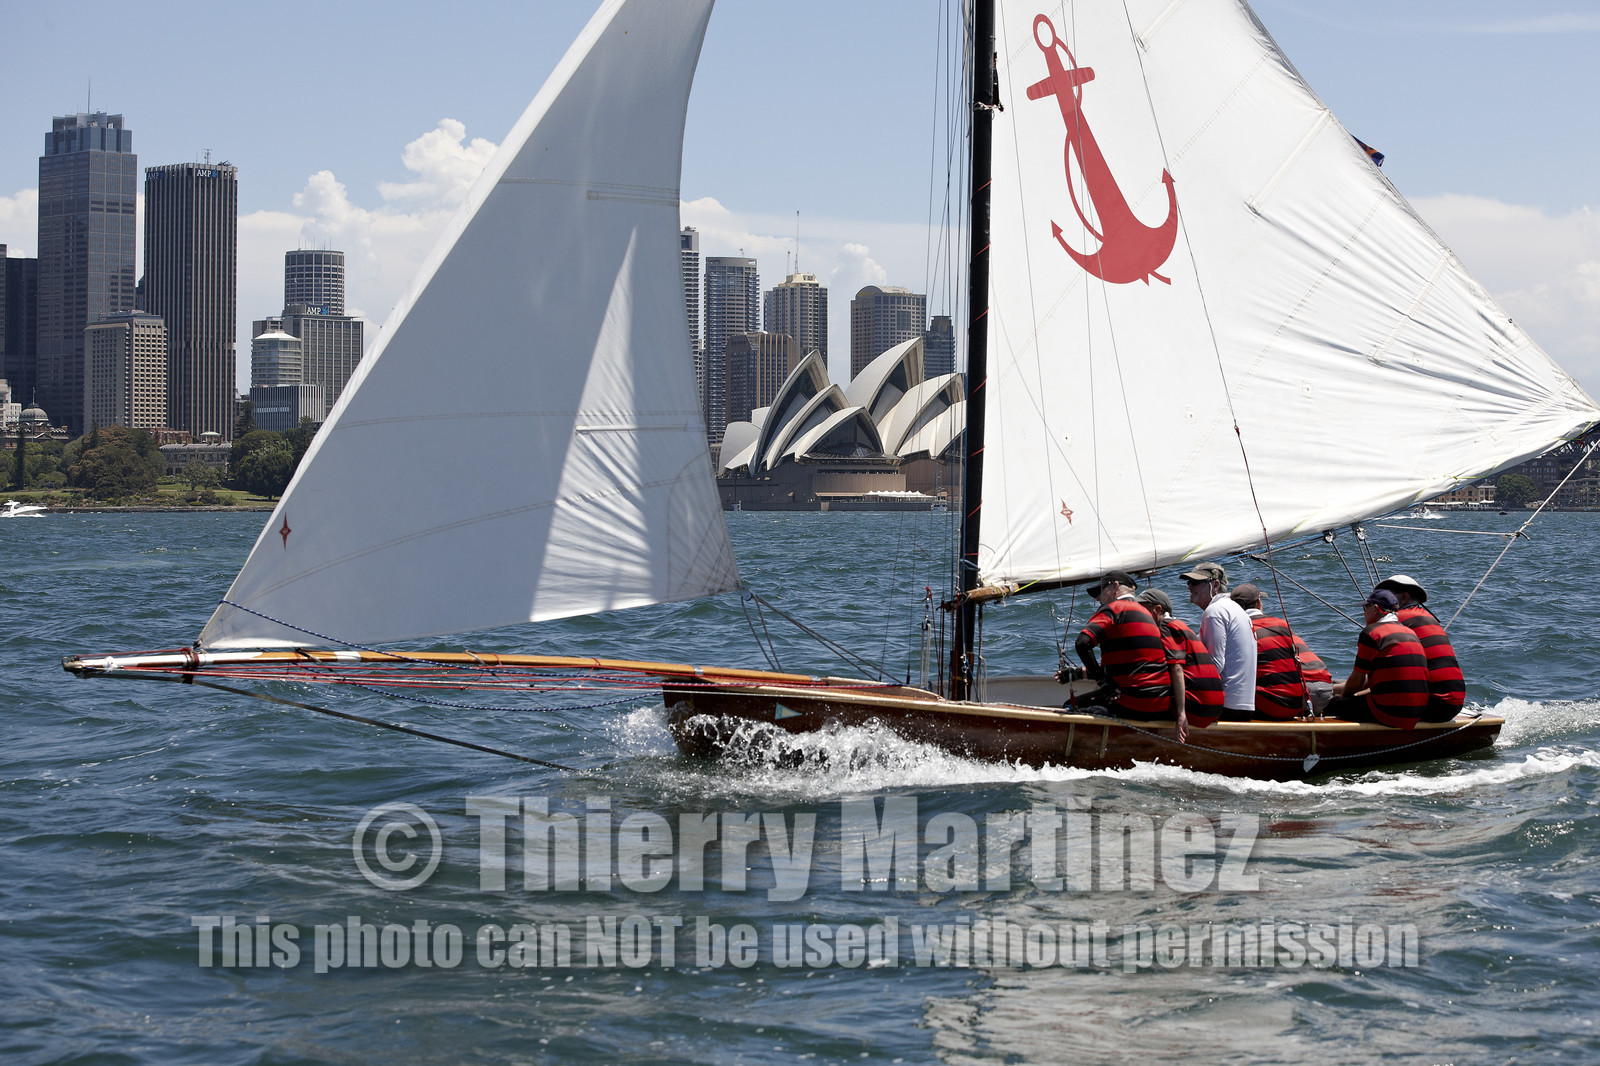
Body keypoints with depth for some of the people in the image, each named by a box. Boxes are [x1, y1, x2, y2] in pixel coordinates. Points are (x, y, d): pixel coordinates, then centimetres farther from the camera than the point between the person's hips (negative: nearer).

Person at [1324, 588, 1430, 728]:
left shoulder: (1371, 633, -7)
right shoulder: (1410, 633, 17)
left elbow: (1357, 679, -1)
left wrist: (1343, 693, 21)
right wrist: (1344, 688, 29)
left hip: (1390, 714, -8)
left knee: (1333, 705, 5)